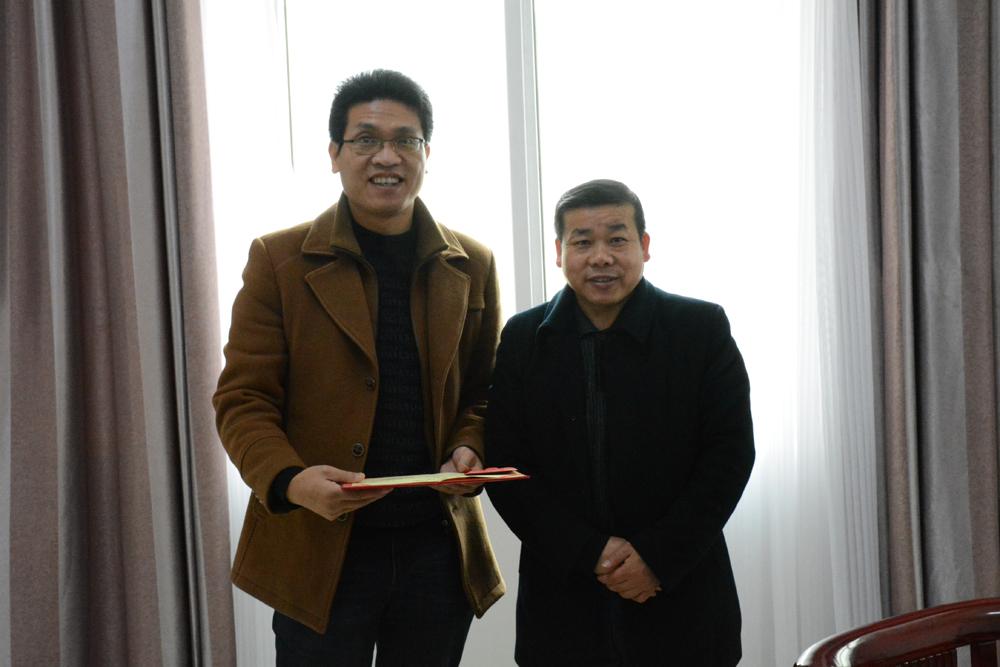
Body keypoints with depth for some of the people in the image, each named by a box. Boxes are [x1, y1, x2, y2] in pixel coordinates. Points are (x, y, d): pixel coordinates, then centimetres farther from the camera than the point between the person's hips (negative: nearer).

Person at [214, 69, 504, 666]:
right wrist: (288, 479, -21)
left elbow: (485, 391, 13)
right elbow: (243, 398, -3)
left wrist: (469, 449, -8)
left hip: (439, 550, 3)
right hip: (318, 553, -2)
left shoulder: (472, 266, 7)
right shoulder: (279, 260, -1)